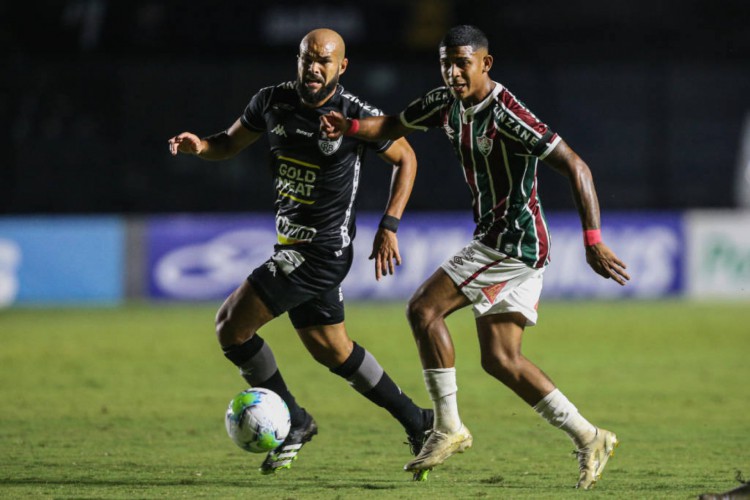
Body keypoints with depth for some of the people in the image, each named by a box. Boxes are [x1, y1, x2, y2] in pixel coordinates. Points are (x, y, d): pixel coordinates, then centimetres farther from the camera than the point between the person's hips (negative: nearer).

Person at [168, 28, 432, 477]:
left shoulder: (357, 116, -16)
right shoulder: (273, 102, 0)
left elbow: (405, 158, -2)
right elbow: (231, 143, 13)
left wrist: (389, 226, -9)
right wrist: (200, 146, -10)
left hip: (322, 250, -7)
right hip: (293, 248, 7)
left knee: (231, 323, -11)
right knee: (332, 349, 18)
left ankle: (293, 422, 3)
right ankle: (417, 423, 31)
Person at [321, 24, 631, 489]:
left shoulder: (508, 114, -21)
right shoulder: (447, 103, 5)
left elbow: (575, 167, -22)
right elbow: (392, 126, 17)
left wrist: (593, 241, -28)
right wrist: (350, 126, -6)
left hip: (515, 240, -9)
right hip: (496, 241, 9)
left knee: (423, 308, -13)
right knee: (500, 360, 6)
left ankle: (449, 428, -6)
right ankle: (589, 439, 10)